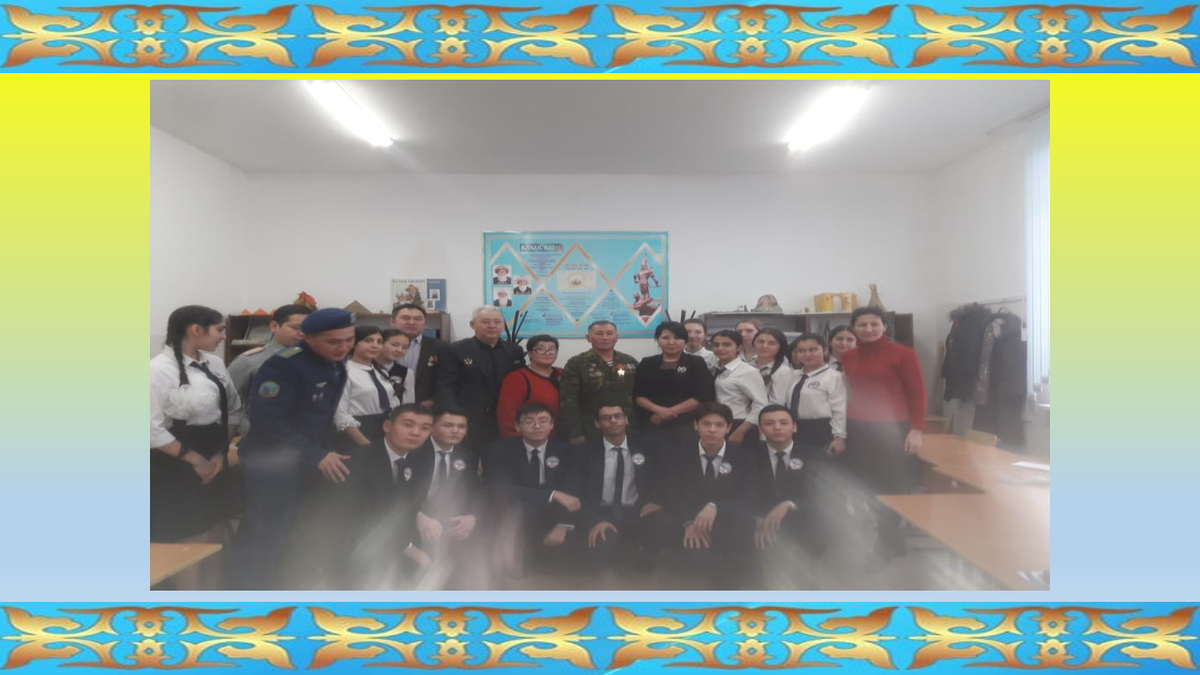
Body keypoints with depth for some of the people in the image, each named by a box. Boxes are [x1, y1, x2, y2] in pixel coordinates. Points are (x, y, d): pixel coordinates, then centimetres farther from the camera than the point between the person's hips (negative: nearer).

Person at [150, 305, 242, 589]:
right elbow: (153, 429, -18)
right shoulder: (158, 370, -17)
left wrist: (220, 452, -2)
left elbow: (233, 409, 8)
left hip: (214, 459, 6)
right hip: (176, 465, -6)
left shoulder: (214, 364, 1)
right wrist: (195, 459, -13)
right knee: (190, 541, 4)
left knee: (213, 534, 17)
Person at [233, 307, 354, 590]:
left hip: (306, 459, 8)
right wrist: (316, 455, -28)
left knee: (287, 531, 20)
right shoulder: (284, 365, -24)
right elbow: (265, 419, -27)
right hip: (272, 462, -8)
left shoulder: (335, 362, 1)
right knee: (264, 533, 1)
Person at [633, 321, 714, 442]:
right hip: (653, 424, 2)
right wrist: (658, 410, -13)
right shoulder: (647, 364, 9)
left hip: (687, 425, -2)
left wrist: (672, 411, -12)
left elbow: (704, 395, -7)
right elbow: (638, 395, 5)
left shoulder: (696, 363, 2)